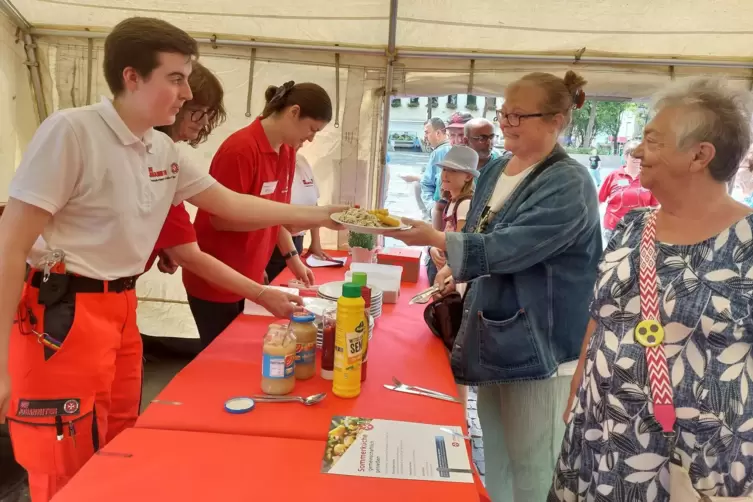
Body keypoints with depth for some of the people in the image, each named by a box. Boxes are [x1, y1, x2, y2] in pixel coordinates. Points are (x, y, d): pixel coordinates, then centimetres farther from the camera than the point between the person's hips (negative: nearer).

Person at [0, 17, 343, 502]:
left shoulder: (165, 151, 6)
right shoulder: (70, 131, -16)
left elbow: (231, 204, 11)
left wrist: (320, 215, 8)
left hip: (121, 310, 7)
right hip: (62, 317, -7)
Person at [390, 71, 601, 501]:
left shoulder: (569, 184, -18)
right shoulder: (496, 170, 7)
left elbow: (509, 247, -28)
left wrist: (436, 239, -32)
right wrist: (458, 271, 1)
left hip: (538, 346, -8)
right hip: (493, 338, 8)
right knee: (494, 459, 24)